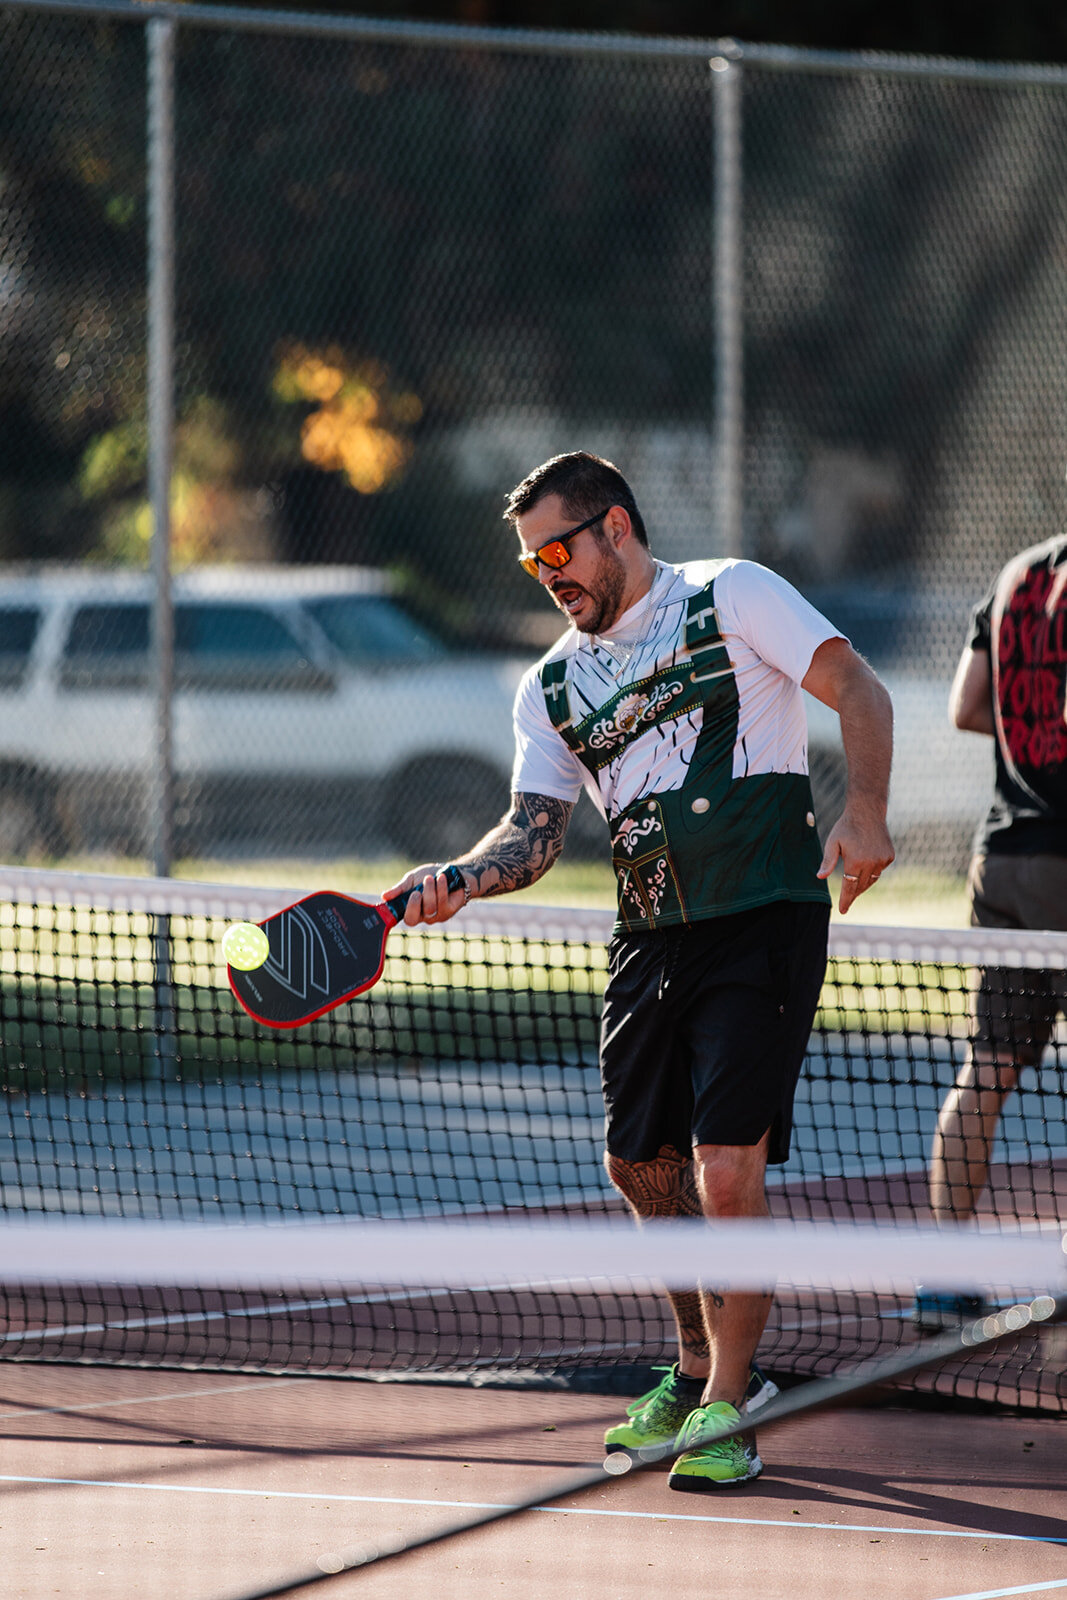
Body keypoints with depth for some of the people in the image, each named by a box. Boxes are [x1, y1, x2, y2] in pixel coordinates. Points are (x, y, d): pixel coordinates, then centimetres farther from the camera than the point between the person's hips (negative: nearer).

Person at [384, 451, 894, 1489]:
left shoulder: (733, 597, -1)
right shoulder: (551, 689, 14)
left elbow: (857, 690, -6)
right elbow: (535, 832, 7)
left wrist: (864, 811, -21)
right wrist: (461, 879, -14)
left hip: (764, 924, -6)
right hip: (651, 938, 6)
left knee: (728, 1171, -13)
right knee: (640, 1165, 11)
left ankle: (726, 1406, -2)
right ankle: (699, 1365, 34)